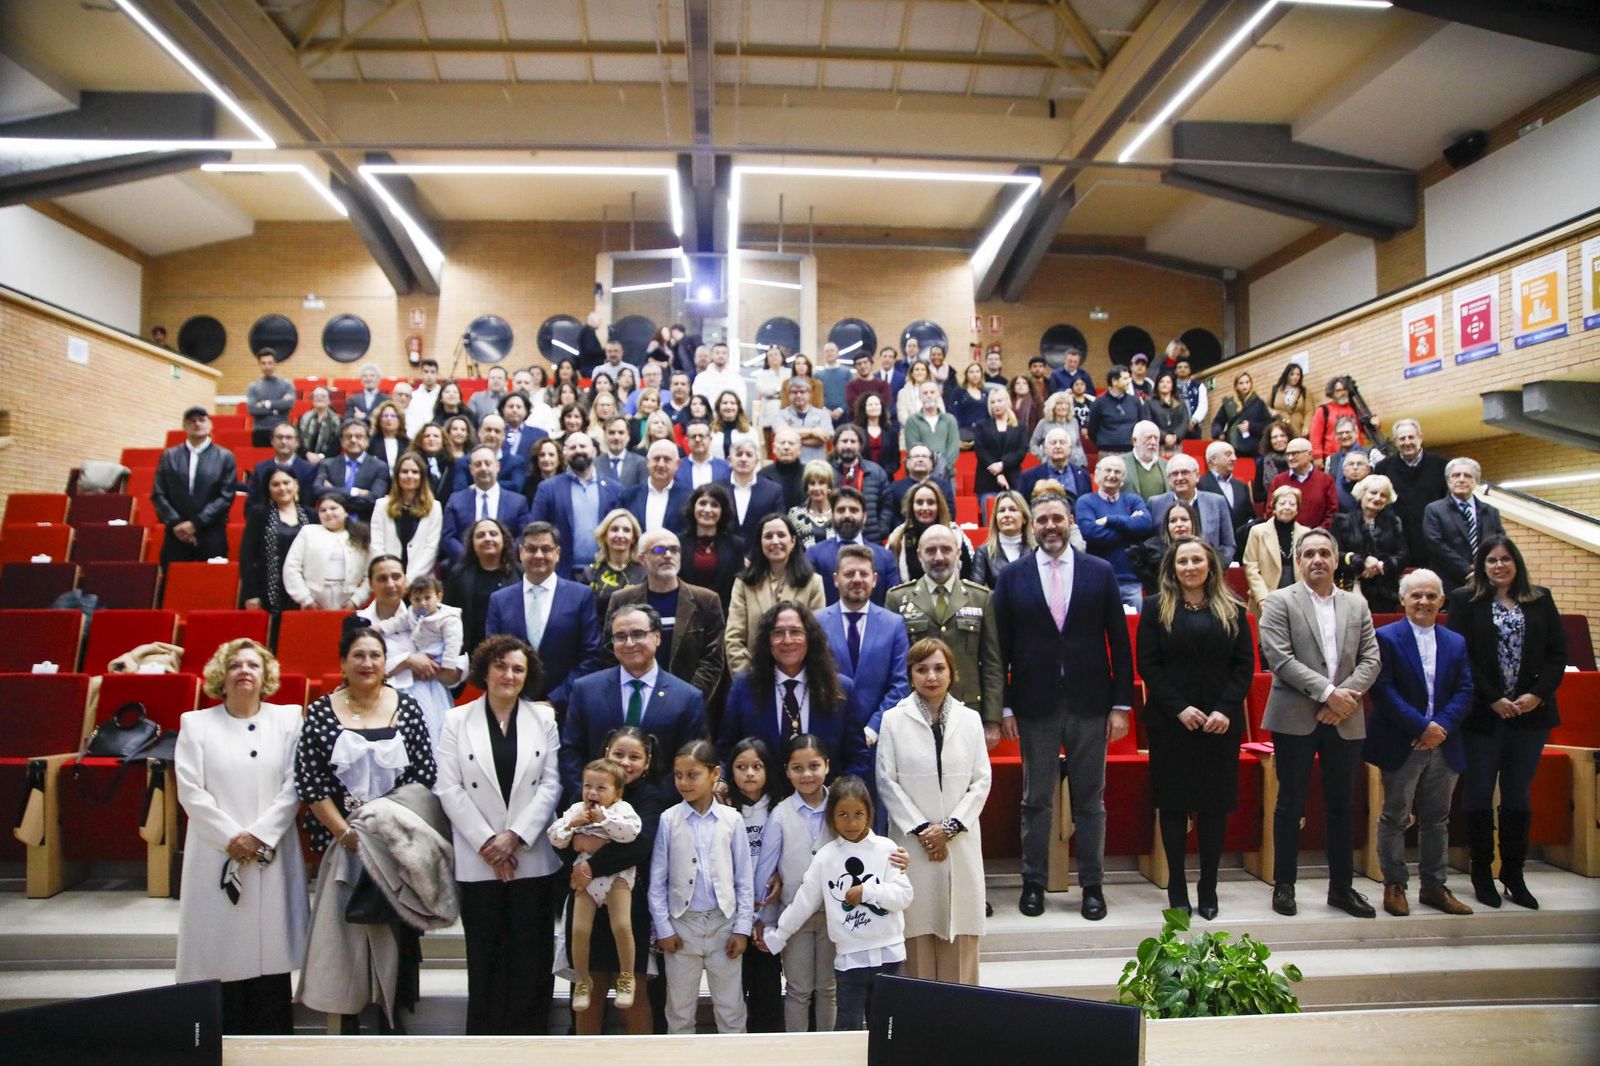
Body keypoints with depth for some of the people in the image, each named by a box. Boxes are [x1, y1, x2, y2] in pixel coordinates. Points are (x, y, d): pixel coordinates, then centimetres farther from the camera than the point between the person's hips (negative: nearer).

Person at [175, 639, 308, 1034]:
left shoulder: (288, 718, 7)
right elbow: (190, 791, -1)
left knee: (271, 950, 1)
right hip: (217, 856, 0)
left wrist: (259, 835, -10)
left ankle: (273, 1041, 9)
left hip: (273, 856, 0)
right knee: (222, 951, -1)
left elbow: (293, 786, 0)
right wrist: (232, 837, -9)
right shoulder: (196, 723, 8)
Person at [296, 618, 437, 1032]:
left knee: (394, 931, 6)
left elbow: (425, 773, 0)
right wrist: (346, 832, -10)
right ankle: (347, 1019, 16)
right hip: (342, 842, 0)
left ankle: (390, 1017, 18)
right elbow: (309, 782, -4)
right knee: (343, 928, 3)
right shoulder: (320, 712, 0)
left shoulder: (407, 708, 2)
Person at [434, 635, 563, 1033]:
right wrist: (486, 842, -9)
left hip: (533, 856, 0)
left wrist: (515, 835, -10)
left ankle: (527, 1033, 15)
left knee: (531, 956, 4)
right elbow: (449, 789, -2)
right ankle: (484, 1034, 17)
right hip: (478, 861, 0)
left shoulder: (544, 718, 5)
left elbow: (552, 784, -1)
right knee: (485, 957, 5)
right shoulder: (457, 720, 4)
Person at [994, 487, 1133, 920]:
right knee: (1036, 801, 9)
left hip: (1090, 703, 1)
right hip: (1035, 705, 0)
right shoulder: (1013, 577, 2)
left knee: (1090, 802, 9)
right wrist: (1004, 707, -4)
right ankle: (1033, 883, 23)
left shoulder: (1101, 572, 3)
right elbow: (1001, 647, 1)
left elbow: (1119, 642, 3)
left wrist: (1121, 704, -1)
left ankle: (1092, 885, 22)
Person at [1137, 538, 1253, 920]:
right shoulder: (1156, 608, 3)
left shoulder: (1232, 609, 9)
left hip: (1221, 724, 2)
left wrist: (1226, 710, -10)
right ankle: (1177, 886, 13)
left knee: (1215, 803, 5)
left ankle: (1208, 887, 15)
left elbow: (1245, 665, 3)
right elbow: (1148, 664, -3)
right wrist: (1179, 708, -13)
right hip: (1170, 722, -1)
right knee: (1173, 803, 3)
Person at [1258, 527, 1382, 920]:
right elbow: (1279, 658, -11)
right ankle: (1284, 885, 13)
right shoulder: (1280, 602, -2)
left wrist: (1347, 695, -11)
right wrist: (1327, 692, -16)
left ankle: (1341, 887, 22)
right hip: (1296, 719, -4)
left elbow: (1371, 659, 6)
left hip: (1345, 720, 4)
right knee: (1290, 803, 3)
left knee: (1341, 805, 11)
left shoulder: (1357, 604, 12)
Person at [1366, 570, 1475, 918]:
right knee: (1395, 818, 3)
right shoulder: (1387, 638, -6)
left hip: (1443, 745, 5)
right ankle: (1394, 886, 12)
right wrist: (1421, 727, -17)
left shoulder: (1456, 643, 11)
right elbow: (1383, 690, -13)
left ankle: (1433, 886, 24)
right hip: (1401, 746, -5)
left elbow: (1464, 691, 4)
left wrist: (1442, 726, -11)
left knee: (1436, 820, 13)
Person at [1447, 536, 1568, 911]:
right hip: (1482, 715, -2)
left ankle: (1513, 874, 18)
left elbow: (1558, 654, 5)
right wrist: (1492, 699, -11)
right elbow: (1460, 656, -6)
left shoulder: (1541, 600, 8)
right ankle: (1482, 875, 14)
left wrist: (1538, 694, -8)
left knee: (1518, 796, 9)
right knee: (1478, 795, 3)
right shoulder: (1464, 600, 0)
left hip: (1530, 713, 2)